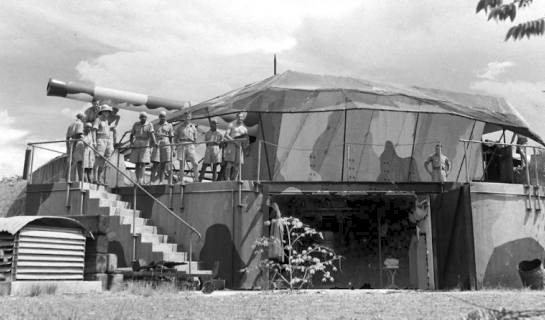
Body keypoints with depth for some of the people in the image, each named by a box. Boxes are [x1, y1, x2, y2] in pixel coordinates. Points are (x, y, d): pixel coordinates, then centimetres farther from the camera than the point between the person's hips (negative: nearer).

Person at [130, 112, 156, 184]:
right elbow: (132, 134, 10)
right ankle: (137, 180, 8)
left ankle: (141, 179, -15)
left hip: (145, 146, -3)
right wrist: (131, 142, -5)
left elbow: (151, 134, -14)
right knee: (137, 164, 4)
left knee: (143, 163, -11)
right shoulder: (136, 125, 9)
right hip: (136, 146, 3)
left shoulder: (149, 125, 0)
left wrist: (154, 142, -30)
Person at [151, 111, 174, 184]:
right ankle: (152, 181, -8)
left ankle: (161, 181, 2)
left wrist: (172, 149, 2)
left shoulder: (169, 125, 10)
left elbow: (171, 138, 8)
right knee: (155, 164, -7)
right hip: (157, 146, 1)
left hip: (166, 146, -1)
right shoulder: (155, 125, 14)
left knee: (163, 164, -1)